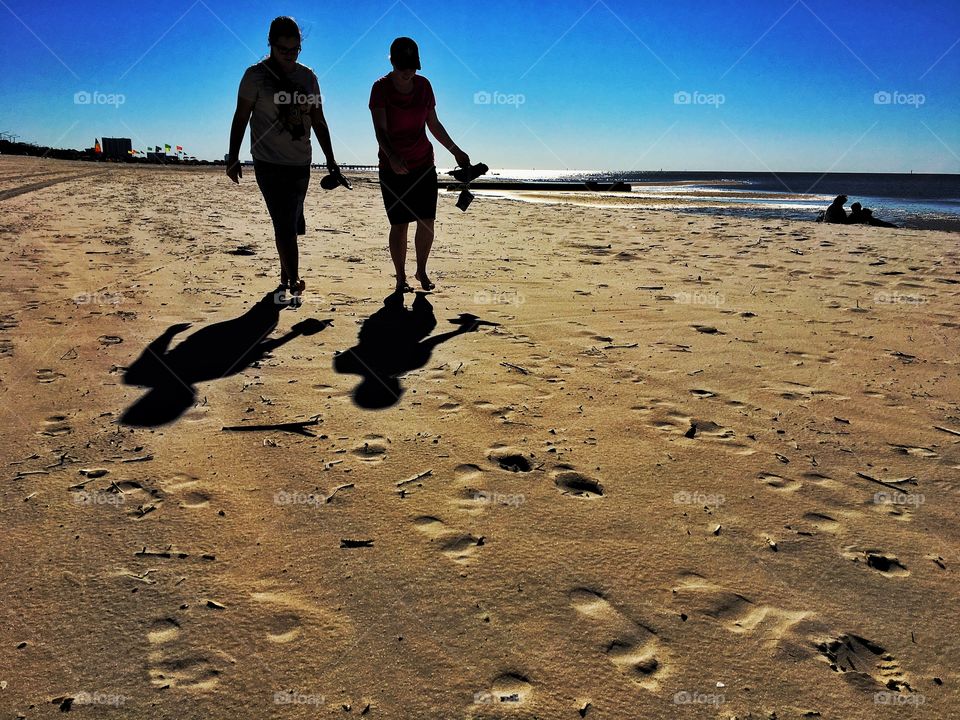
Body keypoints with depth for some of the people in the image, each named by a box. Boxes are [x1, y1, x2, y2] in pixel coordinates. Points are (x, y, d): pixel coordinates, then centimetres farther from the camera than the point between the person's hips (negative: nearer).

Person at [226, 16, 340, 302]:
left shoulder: (307, 77, 9)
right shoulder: (256, 75, -4)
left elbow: (318, 120, 15)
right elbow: (241, 118, -3)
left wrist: (330, 159, 13)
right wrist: (233, 158, -8)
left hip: (301, 164, 5)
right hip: (270, 164, -5)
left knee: (290, 225, 13)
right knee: (286, 225, -11)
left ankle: (285, 277, 26)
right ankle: (294, 281, -7)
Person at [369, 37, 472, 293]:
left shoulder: (423, 85, 5)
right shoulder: (381, 88, -8)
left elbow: (434, 125, 13)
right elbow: (380, 130, -18)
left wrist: (456, 151, 11)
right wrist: (392, 157, -36)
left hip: (424, 164, 3)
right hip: (393, 167, -3)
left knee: (427, 223, 0)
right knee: (399, 225, -1)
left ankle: (421, 271, 21)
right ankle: (401, 277, 14)